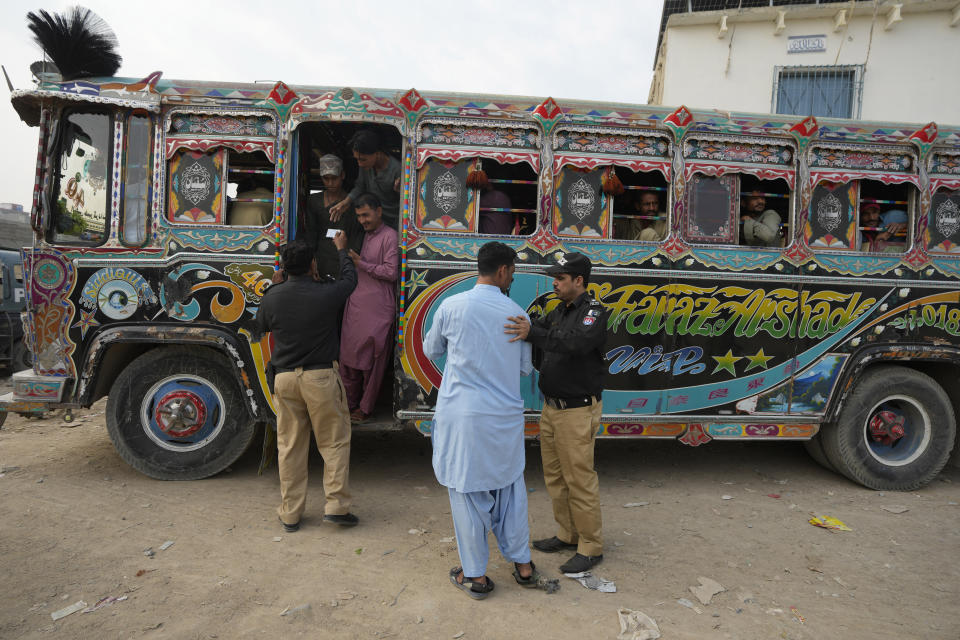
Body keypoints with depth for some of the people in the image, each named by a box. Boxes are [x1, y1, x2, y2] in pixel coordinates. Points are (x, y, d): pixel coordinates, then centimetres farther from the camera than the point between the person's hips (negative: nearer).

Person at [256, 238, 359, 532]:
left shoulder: (272, 296, -2)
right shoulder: (326, 294, -11)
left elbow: (262, 324, 19)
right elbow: (350, 278, 10)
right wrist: (341, 249, 28)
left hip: (285, 378, 4)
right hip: (320, 377, -3)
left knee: (290, 446, 11)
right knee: (334, 441, 8)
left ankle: (290, 514, 19)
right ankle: (336, 506, 8)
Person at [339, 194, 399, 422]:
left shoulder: (389, 236, -6)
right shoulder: (364, 234, 18)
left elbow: (391, 273, -13)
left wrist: (361, 264, -12)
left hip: (377, 308, -8)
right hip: (355, 304, 8)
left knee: (371, 360, 0)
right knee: (348, 355, 10)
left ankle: (365, 408, 12)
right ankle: (349, 403, 22)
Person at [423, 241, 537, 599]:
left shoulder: (452, 307, -8)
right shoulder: (516, 313, -1)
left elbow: (431, 351, 8)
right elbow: (526, 368, 9)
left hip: (462, 414, -2)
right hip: (505, 415, 3)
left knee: (467, 492, 8)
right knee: (510, 487, 18)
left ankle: (475, 576, 19)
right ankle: (522, 565, 29)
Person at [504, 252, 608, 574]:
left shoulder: (593, 312, -14)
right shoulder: (559, 311, 14)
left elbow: (576, 341, -33)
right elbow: (538, 328, 8)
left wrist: (533, 333, -45)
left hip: (577, 412, -9)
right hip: (551, 408, 9)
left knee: (579, 480, -1)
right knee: (555, 476, 16)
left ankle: (591, 547, 13)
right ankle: (567, 534, 31)